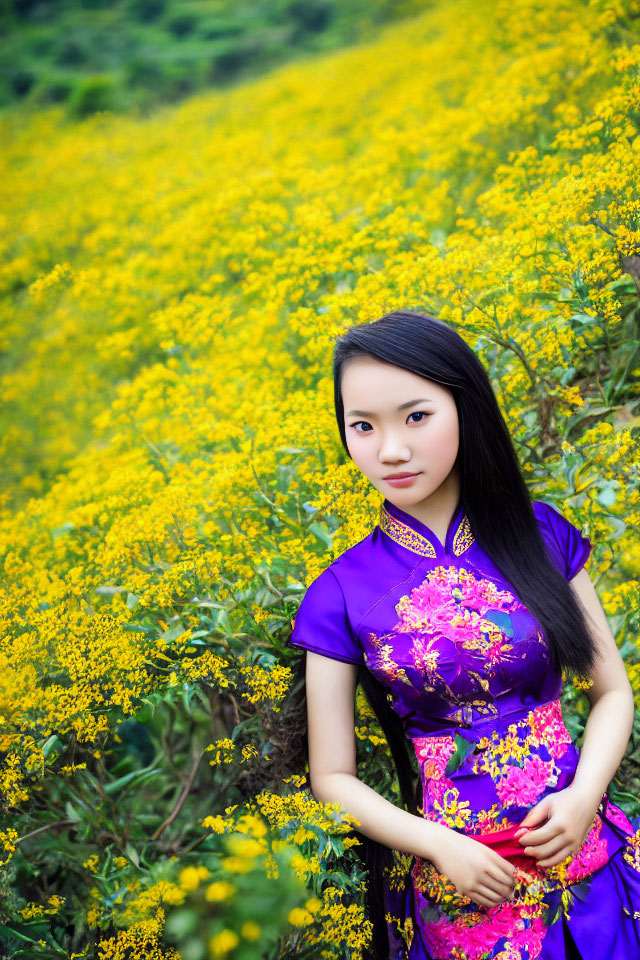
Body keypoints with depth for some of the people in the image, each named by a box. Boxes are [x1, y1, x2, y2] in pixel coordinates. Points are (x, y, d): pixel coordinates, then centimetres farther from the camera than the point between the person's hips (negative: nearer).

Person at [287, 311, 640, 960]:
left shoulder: (540, 533, -3)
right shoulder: (339, 596, -8)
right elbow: (333, 778, -2)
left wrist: (583, 797, -11)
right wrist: (442, 846, -15)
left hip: (584, 851, 2)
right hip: (458, 878, -1)